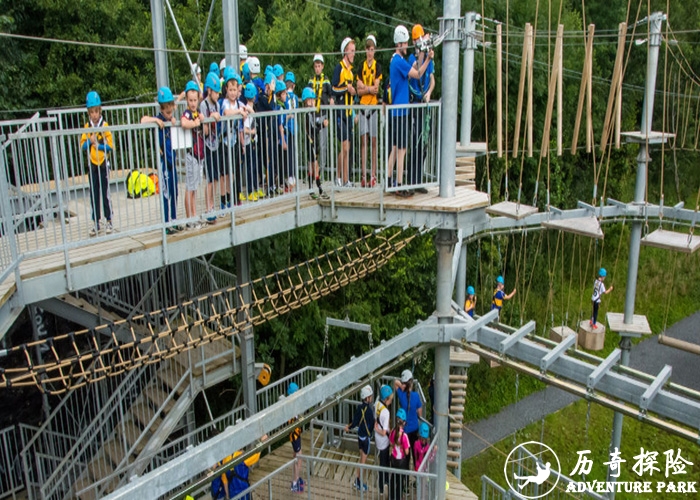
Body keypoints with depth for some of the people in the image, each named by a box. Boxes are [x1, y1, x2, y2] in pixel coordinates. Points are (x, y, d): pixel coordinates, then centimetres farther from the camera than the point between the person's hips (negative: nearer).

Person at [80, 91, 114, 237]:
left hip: (103, 164, -3)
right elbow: (82, 145, 3)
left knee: (105, 193, 0)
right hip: (92, 165, 4)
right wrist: (89, 141, -14)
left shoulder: (105, 126, -6)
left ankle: (108, 221, 11)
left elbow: (110, 146, -8)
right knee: (94, 194, 8)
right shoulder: (87, 127, 4)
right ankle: (96, 222, 16)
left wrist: (98, 145, -21)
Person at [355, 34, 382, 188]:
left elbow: (376, 87, -10)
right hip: (363, 105, 3)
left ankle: (373, 174, 5)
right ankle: (364, 175, 7)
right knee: (363, 140, 3)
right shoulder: (361, 66, 10)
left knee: (373, 140, 0)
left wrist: (364, 87, -8)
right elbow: (359, 91, 5)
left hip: (374, 105, -3)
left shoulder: (377, 66, 0)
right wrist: (369, 89, -10)